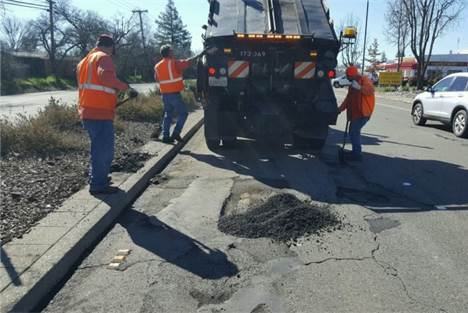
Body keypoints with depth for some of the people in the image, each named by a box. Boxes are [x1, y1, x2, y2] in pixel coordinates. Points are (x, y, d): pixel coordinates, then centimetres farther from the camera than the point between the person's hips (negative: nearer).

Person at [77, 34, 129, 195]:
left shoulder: (84, 61, 21)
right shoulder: (104, 57, -6)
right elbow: (106, 76, -27)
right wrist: (122, 86, -12)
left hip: (86, 112, 9)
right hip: (100, 113, -9)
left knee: (99, 147, 21)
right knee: (104, 149, -1)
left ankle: (96, 177, 31)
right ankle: (98, 184, 4)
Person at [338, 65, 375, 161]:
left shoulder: (364, 80, -8)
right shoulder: (352, 85, 20)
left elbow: (371, 90, -27)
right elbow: (348, 99, 26)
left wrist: (359, 87, -40)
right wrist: (340, 109, 19)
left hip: (362, 113, -10)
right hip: (355, 113, 10)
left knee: (354, 131, -14)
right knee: (353, 131, 13)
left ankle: (357, 154, -9)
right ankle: (356, 151, 23)